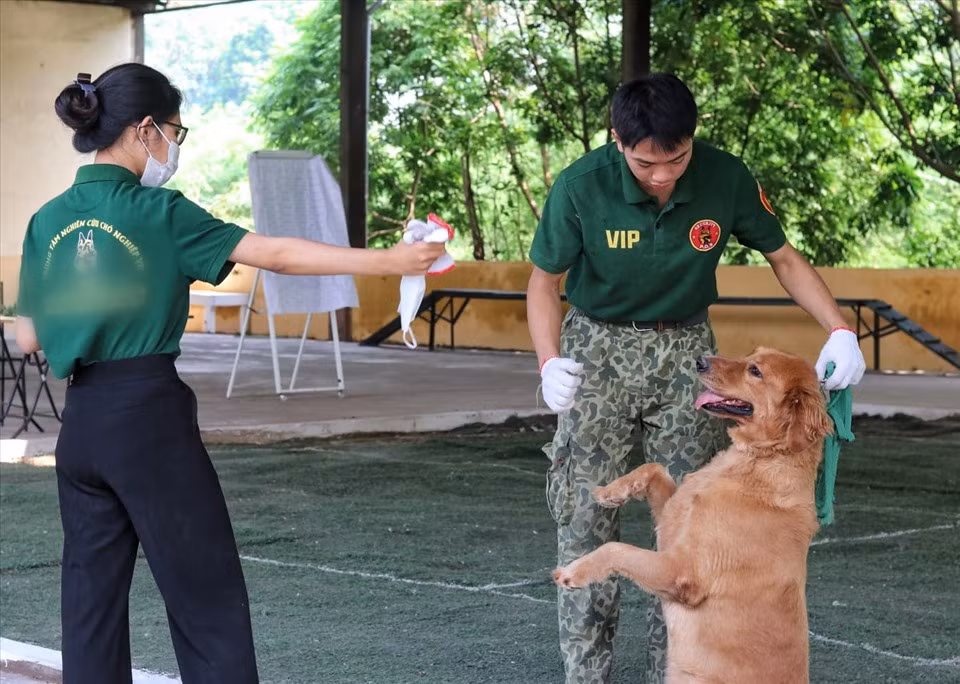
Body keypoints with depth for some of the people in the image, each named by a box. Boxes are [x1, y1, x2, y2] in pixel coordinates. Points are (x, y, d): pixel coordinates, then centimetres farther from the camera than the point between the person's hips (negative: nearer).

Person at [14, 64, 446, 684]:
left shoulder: (47, 221, 6)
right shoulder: (157, 212, -9)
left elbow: (28, 338, 11)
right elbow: (277, 254, -12)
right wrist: (386, 261, -9)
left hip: (82, 422, 6)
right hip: (150, 417, -6)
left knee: (93, 597, 10)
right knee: (208, 595, 2)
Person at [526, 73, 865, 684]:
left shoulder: (726, 178, -17)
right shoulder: (582, 186, -21)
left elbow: (785, 258, -2)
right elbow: (545, 282, -8)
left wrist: (840, 331, -16)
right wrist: (550, 362, -25)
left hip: (686, 351, 2)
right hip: (599, 348, -1)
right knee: (586, 518, -5)